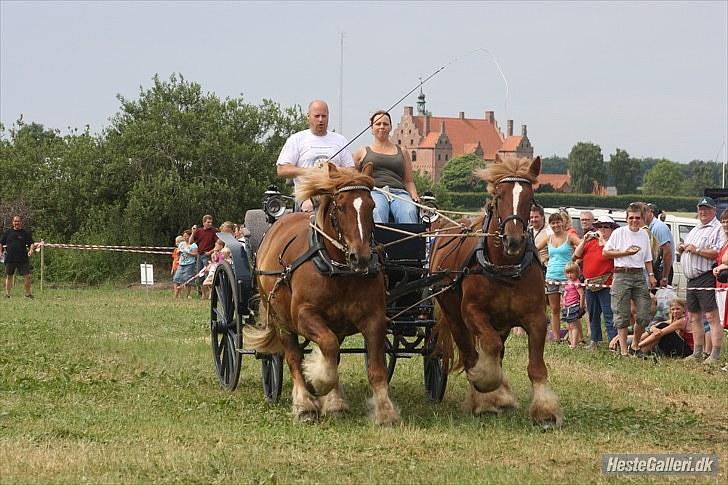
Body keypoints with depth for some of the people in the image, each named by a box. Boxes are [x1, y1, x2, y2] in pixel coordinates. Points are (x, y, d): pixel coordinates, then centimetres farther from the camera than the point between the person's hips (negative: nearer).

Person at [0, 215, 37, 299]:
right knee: (9, 276, 8)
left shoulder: (26, 233, 3)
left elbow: (31, 243, 2)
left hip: (23, 259, -1)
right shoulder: (8, 232, 8)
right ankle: (7, 294, 16)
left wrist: (31, 250, -17)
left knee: (27, 276, -5)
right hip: (10, 259, 1)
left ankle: (28, 293, 8)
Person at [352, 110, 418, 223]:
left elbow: (408, 181, 25)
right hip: (373, 191, -2)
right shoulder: (362, 153, 23)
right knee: (377, 212, -39)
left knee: (409, 212, -35)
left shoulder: (402, 153, 27)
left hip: (399, 192, 2)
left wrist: (414, 195, 4)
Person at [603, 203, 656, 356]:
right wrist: (625, 253, -9)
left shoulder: (644, 235, 13)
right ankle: (623, 350, 3)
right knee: (622, 316, -2)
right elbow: (605, 252, -1)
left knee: (644, 315, -3)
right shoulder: (619, 233, -1)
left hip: (639, 275, 4)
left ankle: (635, 345, 15)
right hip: (622, 274, -4)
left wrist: (651, 275, 9)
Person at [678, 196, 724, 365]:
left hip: (706, 278, -9)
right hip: (691, 280, 9)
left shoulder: (718, 229, -6)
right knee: (694, 317, 12)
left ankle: (715, 355, -14)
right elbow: (687, 252, 33)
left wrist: (697, 250, -17)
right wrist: (682, 249, 11)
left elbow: (718, 253, -19)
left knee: (712, 316, -11)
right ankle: (697, 353, 18)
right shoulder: (694, 230, 24)